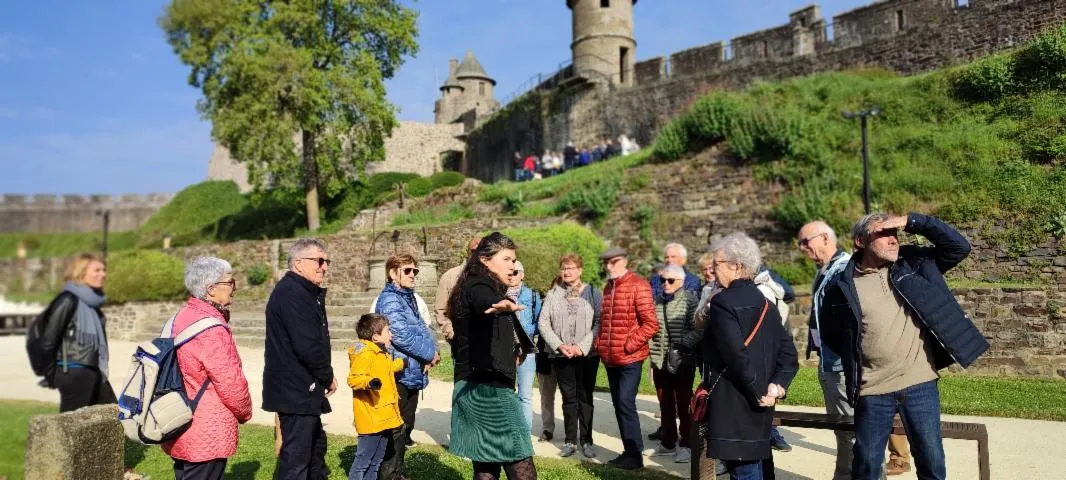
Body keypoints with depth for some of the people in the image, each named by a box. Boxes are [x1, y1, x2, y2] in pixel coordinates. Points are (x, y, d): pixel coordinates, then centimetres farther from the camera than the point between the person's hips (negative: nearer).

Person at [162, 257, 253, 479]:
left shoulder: (181, 317, 6)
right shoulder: (211, 329, -22)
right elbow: (231, 383, -19)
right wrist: (245, 413, -2)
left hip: (181, 428, 9)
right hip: (207, 436, -9)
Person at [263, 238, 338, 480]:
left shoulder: (305, 292, 15)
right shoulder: (292, 294, -19)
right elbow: (307, 346, -25)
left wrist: (324, 377, 4)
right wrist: (328, 377, -10)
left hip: (302, 389, 11)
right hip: (296, 390, -11)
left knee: (316, 446, 23)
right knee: (296, 456, -2)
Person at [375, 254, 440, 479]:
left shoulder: (408, 298, 14)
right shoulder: (389, 300, -14)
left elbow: (422, 330, 13)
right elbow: (402, 336, -20)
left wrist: (431, 351, -7)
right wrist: (430, 354, -10)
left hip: (413, 374, 9)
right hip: (399, 374, -9)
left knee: (406, 426, 17)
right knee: (396, 428, -2)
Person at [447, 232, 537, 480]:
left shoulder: (483, 287, 21)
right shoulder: (478, 286, -11)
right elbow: (487, 303, -38)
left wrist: (514, 351, 50)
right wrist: (504, 305, -59)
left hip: (480, 387, 11)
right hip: (487, 388, -11)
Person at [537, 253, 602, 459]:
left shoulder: (593, 293, 0)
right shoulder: (552, 295, 7)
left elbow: (599, 323, -6)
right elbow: (543, 323, 2)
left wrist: (582, 346, -14)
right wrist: (559, 345, -10)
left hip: (587, 354, -2)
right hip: (561, 355, 2)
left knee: (585, 397, 4)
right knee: (568, 398, 7)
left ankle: (586, 441, 13)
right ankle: (570, 441, 15)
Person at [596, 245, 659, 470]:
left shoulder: (639, 285, -10)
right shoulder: (608, 287, 13)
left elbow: (651, 324, -15)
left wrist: (629, 345, -16)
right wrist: (600, 343, 9)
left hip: (629, 358, -8)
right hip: (610, 358, 8)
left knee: (626, 403, -9)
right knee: (619, 405, 11)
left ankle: (635, 455, 0)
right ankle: (629, 451, 21)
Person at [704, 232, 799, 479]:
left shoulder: (723, 301, -14)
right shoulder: (764, 303, 11)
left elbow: (736, 354, -23)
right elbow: (788, 353, 9)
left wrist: (759, 393, -13)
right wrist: (777, 386, -1)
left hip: (733, 410, -8)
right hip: (759, 412, 8)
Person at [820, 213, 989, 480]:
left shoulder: (914, 264, 3)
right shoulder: (843, 287, -3)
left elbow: (959, 246, -5)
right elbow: (829, 333, 9)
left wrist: (911, 222, -12)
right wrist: (855, 358, 3)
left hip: (920, 384, 2)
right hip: (873, 391, -1)